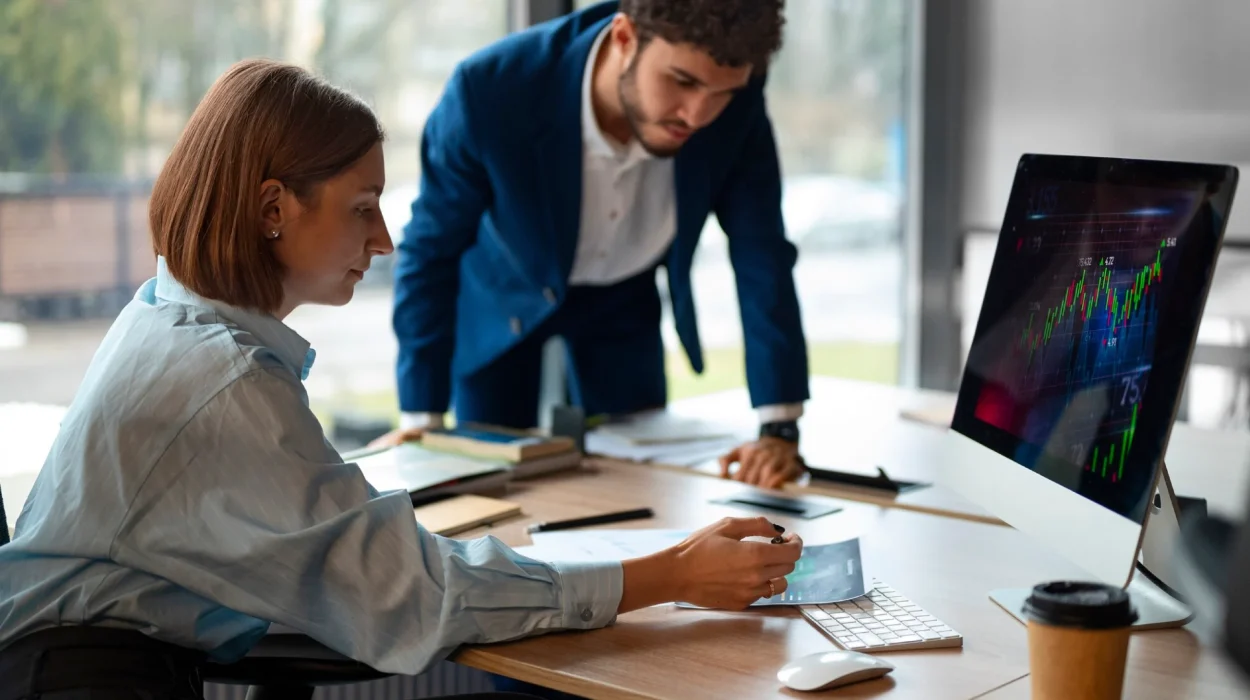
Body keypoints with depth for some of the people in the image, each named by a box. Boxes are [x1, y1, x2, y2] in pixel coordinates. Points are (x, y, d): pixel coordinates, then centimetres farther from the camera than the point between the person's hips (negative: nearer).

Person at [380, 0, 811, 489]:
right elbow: (431, 251, -22)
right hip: (502, 293, -2)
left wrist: (780, 428, -23)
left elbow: (762, 255, -19)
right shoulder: (492, 89, -35)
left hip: (625, 298, 2)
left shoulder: (737, 107, -30)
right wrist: (420, 420, -19)